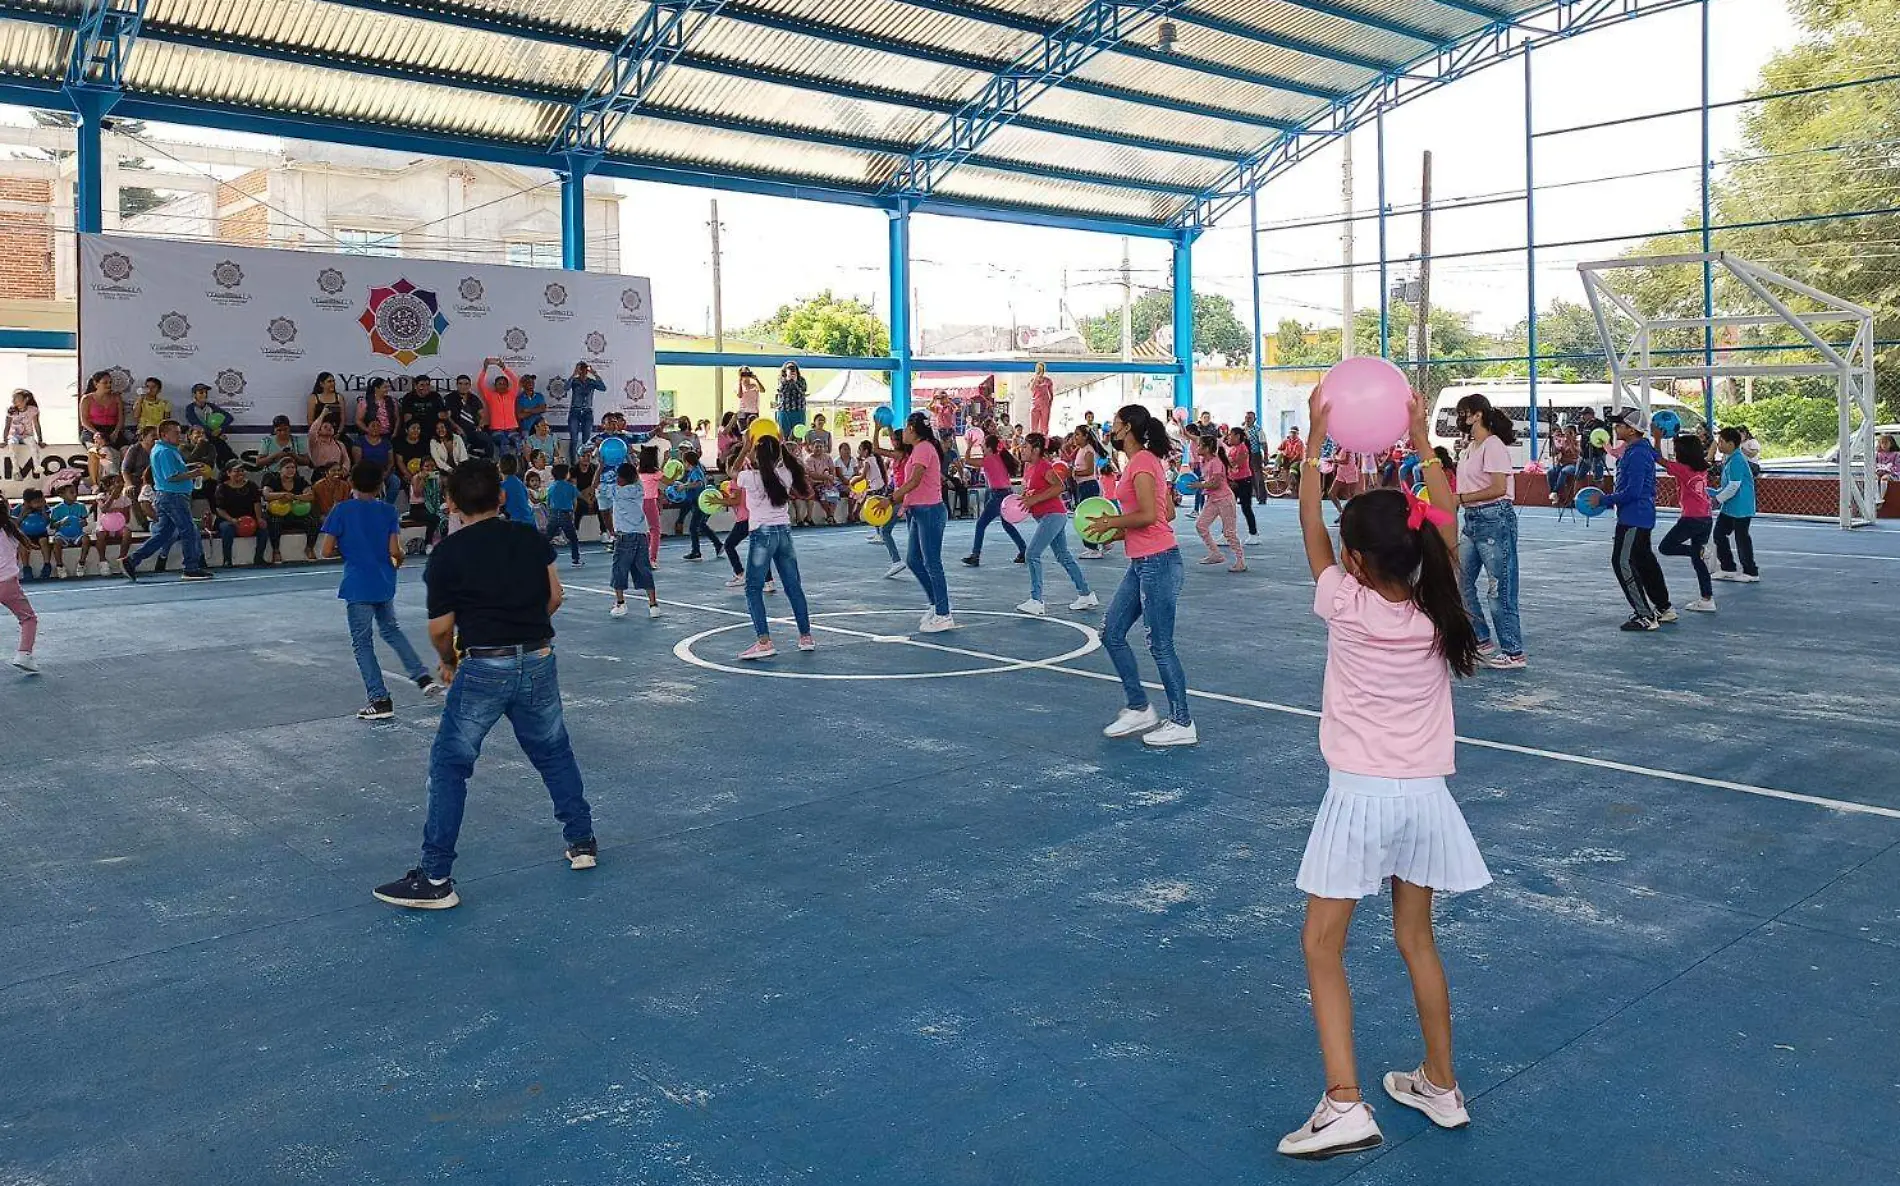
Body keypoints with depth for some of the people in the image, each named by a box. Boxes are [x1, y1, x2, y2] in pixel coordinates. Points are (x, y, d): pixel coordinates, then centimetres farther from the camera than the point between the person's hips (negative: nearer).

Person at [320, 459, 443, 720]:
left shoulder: (341, 510, -7)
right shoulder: (388, 511, -1)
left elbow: (327, 552, -9)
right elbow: (395, 551, -8)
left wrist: (347, 549, 10)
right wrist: (399, 559, 14)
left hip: (358, 586, -4)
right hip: (385, 584, 4)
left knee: (362, 643, 6)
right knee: (391, 630, 24)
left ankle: (381, 700, 5)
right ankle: (424, 678, 14)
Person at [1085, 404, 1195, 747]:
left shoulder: (1142, 462, -14)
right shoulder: (1144, 461, 15)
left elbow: (1148, 515, -23)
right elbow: (1168, 513, 16)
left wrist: (1112, 523, -8)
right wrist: (1120, 532, 12)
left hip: (1157, 563, -10)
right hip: (1141, 563, 10)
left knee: (1160, 646, -2)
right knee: (1111, 634, 12)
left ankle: (1182, 725, 9)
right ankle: (1139, 709, 21)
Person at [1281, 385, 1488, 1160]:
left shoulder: (1346, 606, -11)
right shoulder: (1436, 611, -2)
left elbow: (1307, 525, 0)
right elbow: (1447, 528, 12)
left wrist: (1316, 439, 6)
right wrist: (1423, 444, 14)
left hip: (1361, 794, -5)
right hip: (1424, 793, 5)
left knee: (1322, 947, 2)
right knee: (1416, 941, 19)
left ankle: (1344, 1104, -7)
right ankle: (1440, 1087, 30)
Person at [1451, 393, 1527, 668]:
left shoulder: (1493, 445, -13)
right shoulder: (1470, 447, 14)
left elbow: (1498, 488, -20)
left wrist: (1459, 498, -19)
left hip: (1494, 518, -10)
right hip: (1473, 520, 10)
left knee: (1499, 588, -5)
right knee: (1461, 581, 12)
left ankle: (1514, 653, 2)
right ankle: (1482, 642, 23)